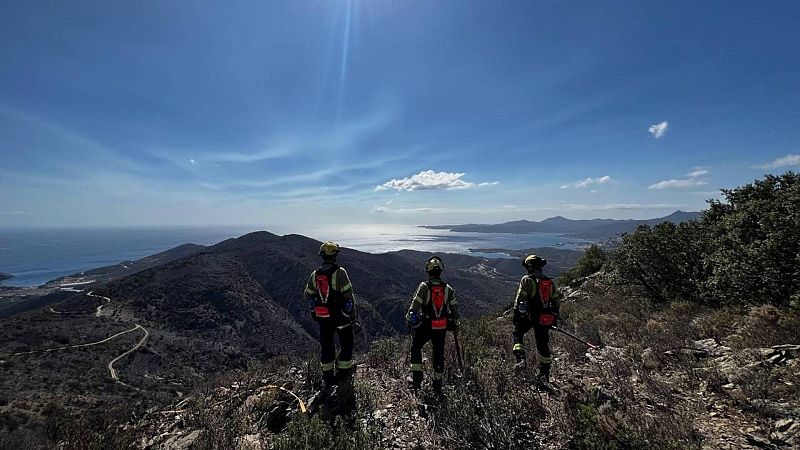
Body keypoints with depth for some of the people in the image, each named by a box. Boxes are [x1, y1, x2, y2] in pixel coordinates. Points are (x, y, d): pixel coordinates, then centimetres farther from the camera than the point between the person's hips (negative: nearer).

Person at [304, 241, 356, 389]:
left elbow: (308, 296, 8)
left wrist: (314, 310, 21)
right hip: (341, 316, -5)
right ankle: (343, 374, 21)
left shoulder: (315, 274, 0)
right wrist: (352, 314, -7)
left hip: (323, 317, 5)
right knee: (346, 345, 14)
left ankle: (328, 378, 27)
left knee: (326, 345, 16)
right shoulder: (339, 272, -17)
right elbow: (348, 295, -17)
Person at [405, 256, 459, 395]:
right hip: (442, 327, 3)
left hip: (426, 326, -3)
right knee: (439, 354, 17)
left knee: (416, 348, 18)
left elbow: (414, 306, -14)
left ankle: (416, 376, 11)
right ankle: (438, 385, 28)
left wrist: (408, 321, -3)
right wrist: (455, 325, 17)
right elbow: (455, 308, 5)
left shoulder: (424, 286, -13)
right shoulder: (448, 288, -2)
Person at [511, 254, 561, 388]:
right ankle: (544, 376, 20)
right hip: (545, 318, 5)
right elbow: (556, 302, 14)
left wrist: (516, 315, -4)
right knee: (543, 345, 14)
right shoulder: (550, 282, 9)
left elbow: (519, 299, -12)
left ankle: (521, 359, 3)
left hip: (529, 316, -5)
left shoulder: (527, 280, -9)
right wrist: (555, 318, 23)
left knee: (517, 333, 18)